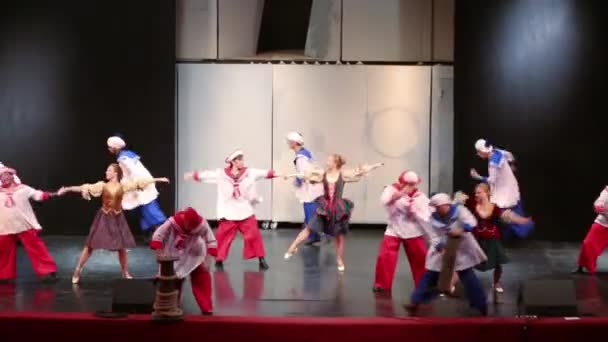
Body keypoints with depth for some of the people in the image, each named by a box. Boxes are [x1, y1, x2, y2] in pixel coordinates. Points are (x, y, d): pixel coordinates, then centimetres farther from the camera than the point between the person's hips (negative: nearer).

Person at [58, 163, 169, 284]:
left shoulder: (123, 186, 0)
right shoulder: (103, 185, -3)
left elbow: (140, 183, 0)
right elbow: (85, 188, -11)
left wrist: (158, 179, 0)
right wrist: (67, 189, -21)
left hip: (117, 219, 1)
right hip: (104, 218, -1)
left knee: (121, 247, 6)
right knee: (90, 245, 0)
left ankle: (125, 273, 21)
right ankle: (77, 271, 8)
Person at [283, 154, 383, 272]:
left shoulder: (342, 174, -7)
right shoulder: (322, 173, -1)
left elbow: (360, 171, -7)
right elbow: (306, 175, 4)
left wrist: (375, 165, -11)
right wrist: (292, 175, 6)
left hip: (338, 209, -1)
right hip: (324, 207, 1)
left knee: (339, 235, 8)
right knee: (309, 228, -1)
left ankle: (340, 261, 22)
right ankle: (292, 248, 8)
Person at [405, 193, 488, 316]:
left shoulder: (459, 210, -12)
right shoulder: (434, 218, -3)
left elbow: (471, 222, -26)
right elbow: (434, 237, -7)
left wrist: (461, 230, -45)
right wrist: (440, 246, -28)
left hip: (461, 251, -3)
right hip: (442, 251, 3)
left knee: (468, 277, -2)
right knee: (429, 276, 1)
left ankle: (481, 306, 10)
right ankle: (416, 302, 6)